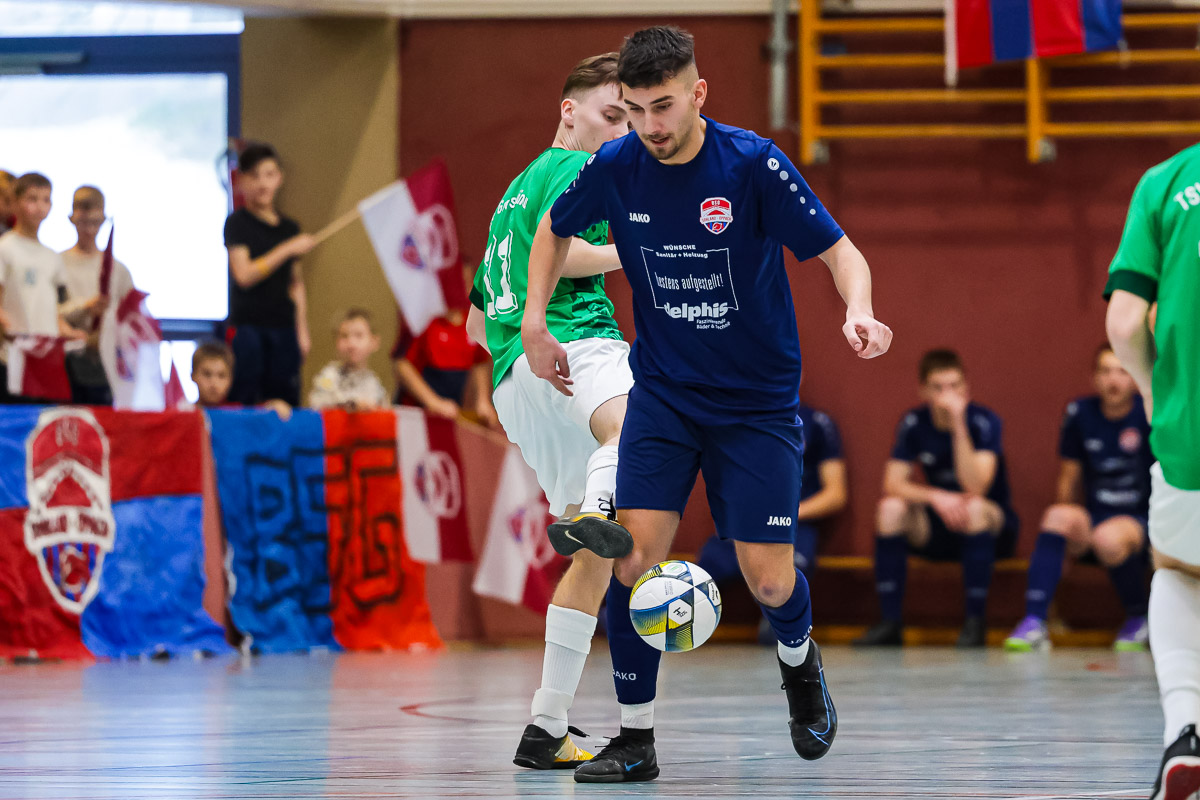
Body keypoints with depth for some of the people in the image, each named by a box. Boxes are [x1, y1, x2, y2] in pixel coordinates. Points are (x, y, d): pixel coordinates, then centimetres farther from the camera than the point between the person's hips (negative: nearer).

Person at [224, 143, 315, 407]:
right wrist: (287, 249, -13)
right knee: (244, 402, -8)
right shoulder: (237, 224, -1)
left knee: (285, 403, 0)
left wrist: (302, 330, 14)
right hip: (247, 325, -5)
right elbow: (244, 274, -12)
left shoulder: (289, 228, 14)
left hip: (284, 328, 5)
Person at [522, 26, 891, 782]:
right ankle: (636, 740, 0)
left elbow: (839, 250, -14)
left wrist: (859, 313, -34)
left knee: (769, 580, -5)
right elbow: (554, 230, 14)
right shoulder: (614, 168, -7)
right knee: (633, 556, -13)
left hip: (758, 401, -2)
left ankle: (799, 661, 31)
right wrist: (534, 323, 6)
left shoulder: (753, 164, -18)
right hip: (662, 397, 2)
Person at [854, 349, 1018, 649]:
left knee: (974, 507, -36)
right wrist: (935, 497, -29)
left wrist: (958, 426, -36)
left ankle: (975, 622, -27)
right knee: (891, 508, -22)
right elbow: (892, 484, -11)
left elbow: (975, 487, -30)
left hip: (992, 528, -4)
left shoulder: (984, 422, -17)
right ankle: (890, 623, -19)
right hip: (938, 532, 4)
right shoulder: (914, 423, -5)